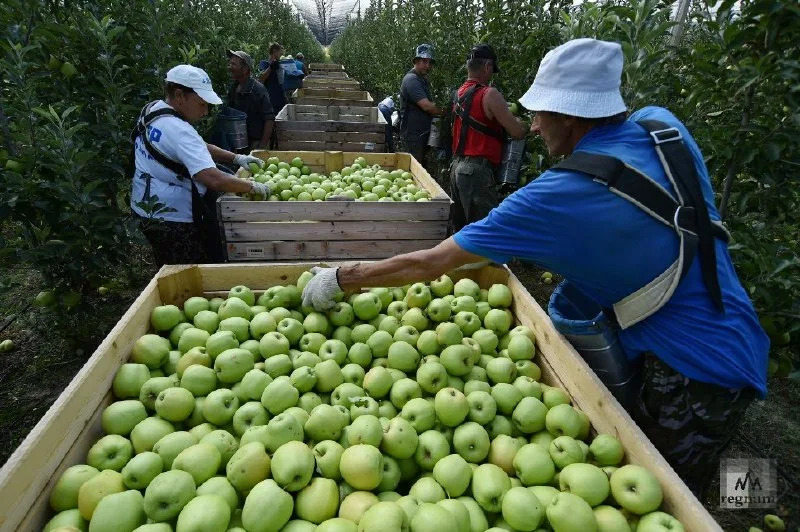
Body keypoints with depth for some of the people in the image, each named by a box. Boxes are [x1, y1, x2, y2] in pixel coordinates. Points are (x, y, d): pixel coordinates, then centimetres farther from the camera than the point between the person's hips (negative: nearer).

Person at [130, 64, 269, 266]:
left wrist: (236, 158, 5)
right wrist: (254, 187, -22)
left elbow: (198, 147, 16)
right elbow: (214, 179, -35)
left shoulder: (152, 110, 7)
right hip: (173, 220, -10)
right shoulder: (178, 130, -26)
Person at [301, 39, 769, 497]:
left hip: (691, 371, -7)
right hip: (738, 344, 8)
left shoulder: (560, 196, -25)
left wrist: (337, 279, -10)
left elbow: (430, 263, -22)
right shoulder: (664, 125, -5)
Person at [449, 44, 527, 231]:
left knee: (460, 228, 15)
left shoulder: (459, 93, 13)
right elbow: (517, 132, -11)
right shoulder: (489, 94, -11)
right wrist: (520, 123, 11)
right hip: (477, 170, -9)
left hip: (457, 165, 9)